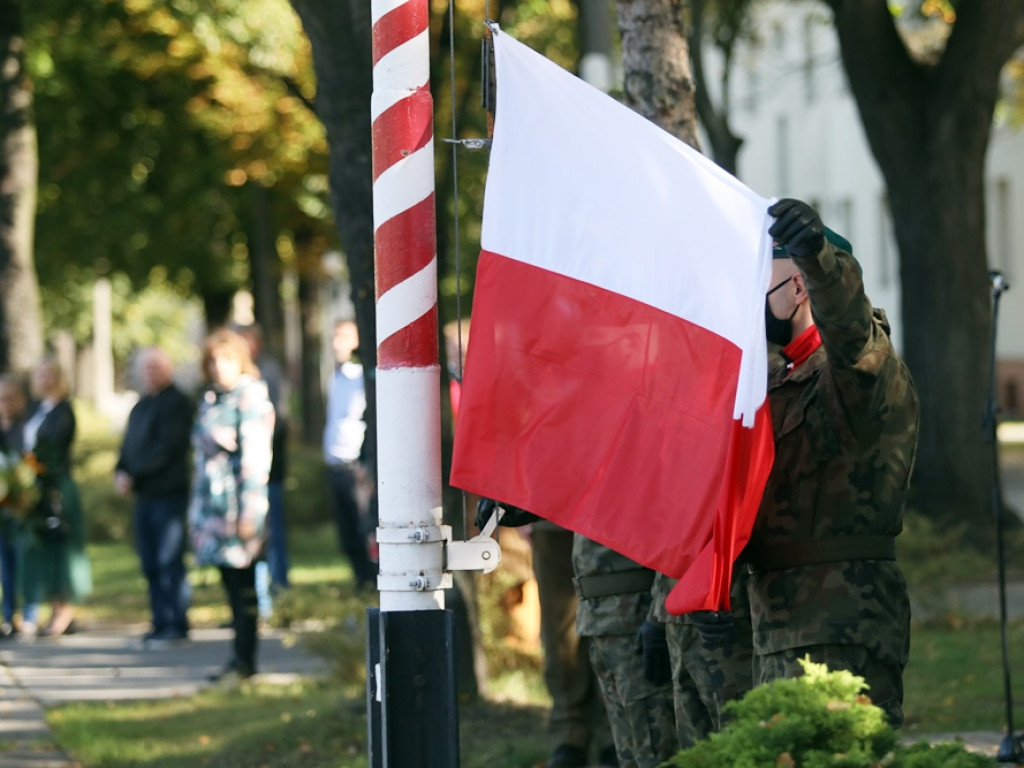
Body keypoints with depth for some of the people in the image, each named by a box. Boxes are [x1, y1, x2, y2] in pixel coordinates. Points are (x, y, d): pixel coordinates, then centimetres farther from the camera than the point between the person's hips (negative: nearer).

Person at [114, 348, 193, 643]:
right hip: (144, 495, 8)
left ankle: (177, 624, -7)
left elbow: (166, 447, -15)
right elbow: (129, 446, 18)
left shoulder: (176, 403, -6)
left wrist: (133, 475, -15)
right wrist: (121, 472, -2)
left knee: (169, 561, -9)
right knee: (151, 564, 7)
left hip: (169, 493, -8)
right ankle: (161, 622, 10)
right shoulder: (141, 406, 21)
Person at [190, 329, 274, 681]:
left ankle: (244, 659, -1)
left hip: (235, 502, -8)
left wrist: (248, 513, -17)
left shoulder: (250, 397, -9)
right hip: (211, 503, 8)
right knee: (231, 584, 9)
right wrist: (197, 508, 18)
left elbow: (254, 457, -13)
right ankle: (240, 656, 12)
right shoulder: (210, 398, 16)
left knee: (242, 582, -4)